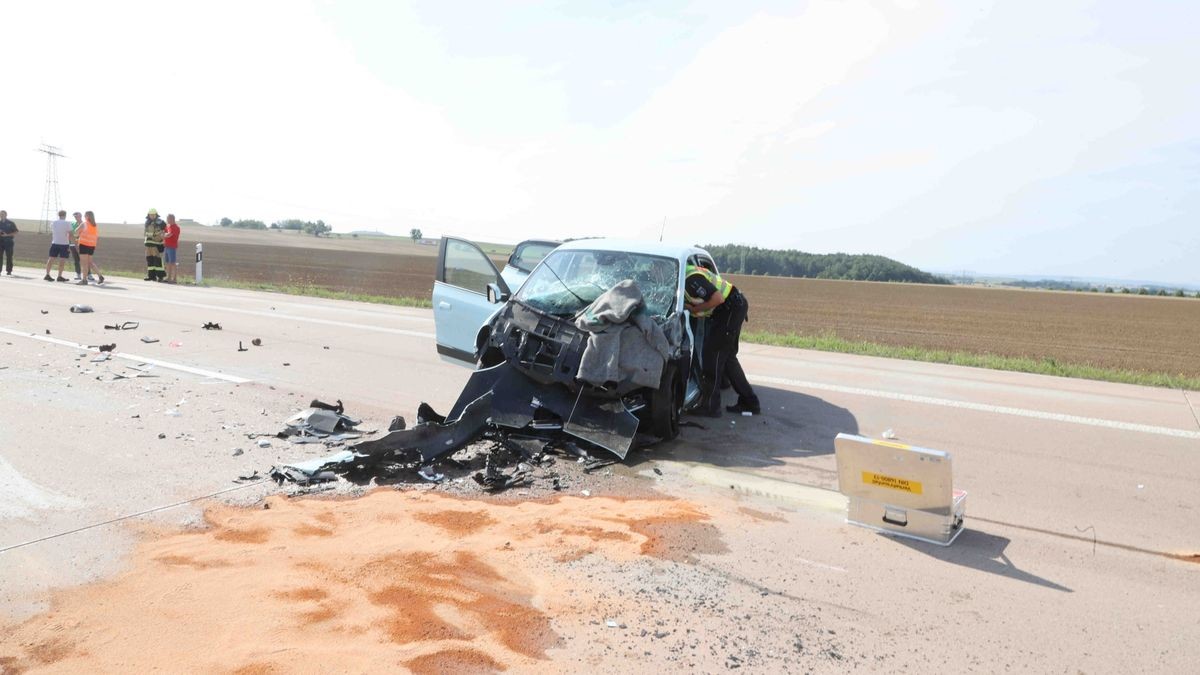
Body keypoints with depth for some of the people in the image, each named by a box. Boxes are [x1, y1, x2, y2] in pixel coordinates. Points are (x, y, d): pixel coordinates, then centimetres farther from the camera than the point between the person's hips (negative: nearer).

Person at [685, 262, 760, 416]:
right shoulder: (686, 271, 6)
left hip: (731, 308, -10)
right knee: (727, 357, 16)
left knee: (712, 355, -7)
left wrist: (695, 309, -17)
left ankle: (710, 406, -1)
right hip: (734, 306, 10)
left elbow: (718, 298, -28)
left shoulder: (690, 279, -25)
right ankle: (749, 403, 23)